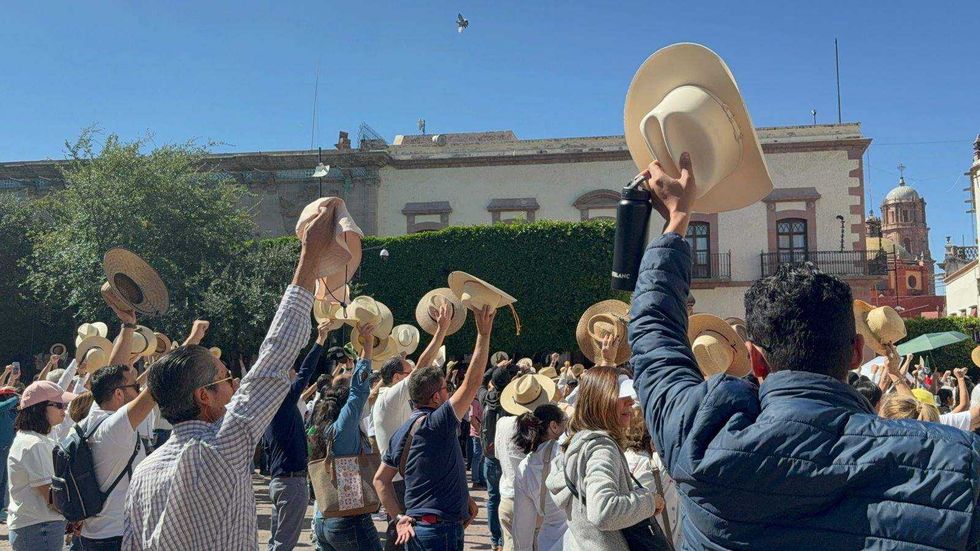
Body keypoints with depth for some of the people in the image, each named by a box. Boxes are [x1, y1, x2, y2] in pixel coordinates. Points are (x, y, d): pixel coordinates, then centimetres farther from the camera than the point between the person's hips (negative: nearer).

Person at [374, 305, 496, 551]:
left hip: (415, 528, 9)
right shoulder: (438, 423, -15)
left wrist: (400, 517, 6)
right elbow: (472, 381, -18)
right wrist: (484, 333, -15)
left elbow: (380, 479, 10)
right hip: (442, 529, -8)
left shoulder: (401, 432, 9)